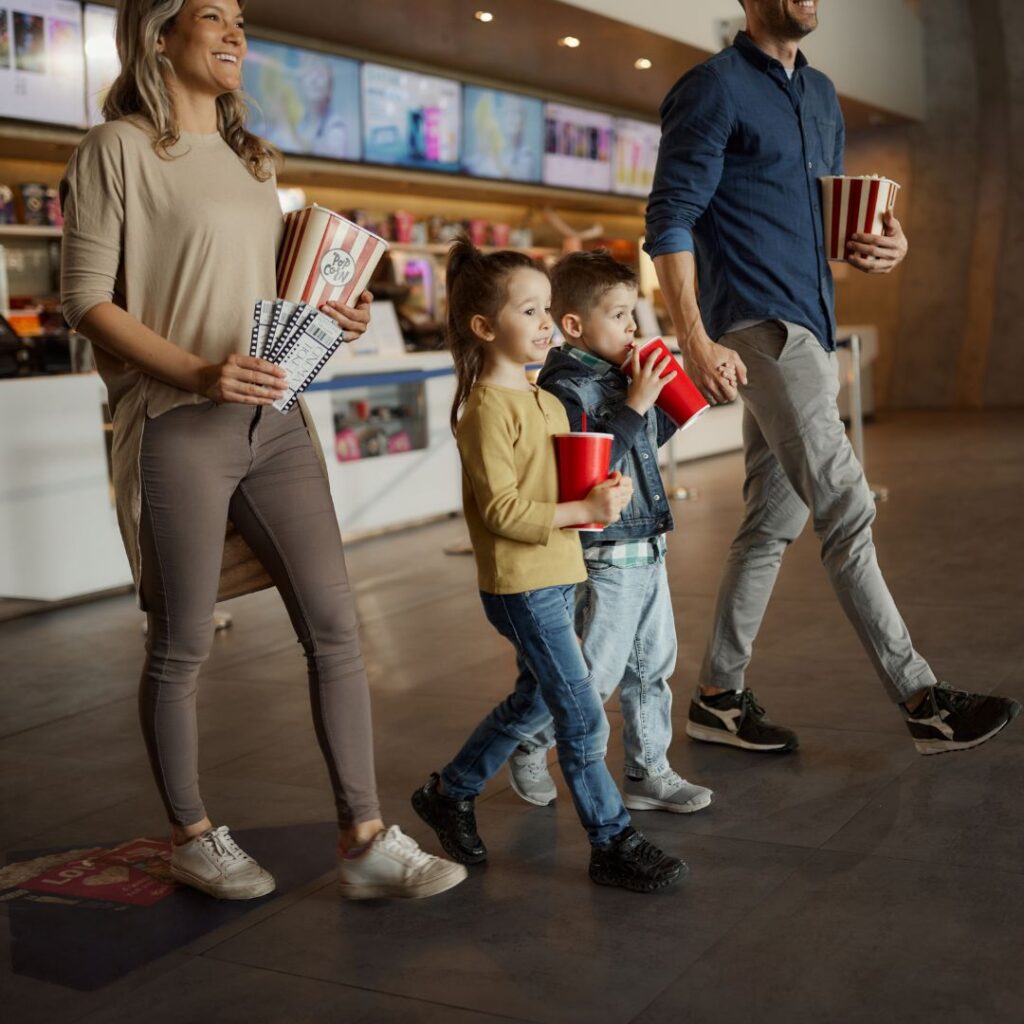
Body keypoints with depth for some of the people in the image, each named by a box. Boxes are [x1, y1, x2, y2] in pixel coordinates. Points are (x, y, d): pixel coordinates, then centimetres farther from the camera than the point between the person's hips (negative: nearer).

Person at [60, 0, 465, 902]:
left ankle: (365, 842, 6)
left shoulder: (250, 160, 19)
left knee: (334, 625, 0)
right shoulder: (119, 149, -2)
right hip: (176, 425, -6)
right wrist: (197, 371, -20)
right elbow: (87, 297, -8)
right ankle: (192, 835, 23)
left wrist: (331, 319, 4)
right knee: (181, 648, 4)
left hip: (272, 420, 6)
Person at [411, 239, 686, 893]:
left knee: (535, 701, 20)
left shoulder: (546, 399, 13)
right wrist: (583, 511, -25)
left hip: (556, 576, 10)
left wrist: (605, 491, 4)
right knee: (583, 717, -4)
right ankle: (613, 843, 9)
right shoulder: (488, 407, -16)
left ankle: (450, 794, 36)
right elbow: (502, 509, -21)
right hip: (521, 584, -10)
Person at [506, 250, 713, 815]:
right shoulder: (566, 389, -17)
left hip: (647, 551, 9)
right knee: (595, 674, 1)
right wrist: (634, 405, -26)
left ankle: (648, 773, 26)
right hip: (606, 556, -9)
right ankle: (527, 749, 24)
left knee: (652, 667, 15)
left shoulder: (615, 378, 10)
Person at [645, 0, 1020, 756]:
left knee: (775, 520, 9)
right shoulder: (714, 89, -5)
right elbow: (669, 221, -11)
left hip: (812, 329, 9)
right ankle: (923, 701, -9)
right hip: (759, 326, -9)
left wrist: (884, 246, 2)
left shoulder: (821, 94, 19)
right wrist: (695, 340, -21)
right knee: (845, 508, -13)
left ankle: (719, 697, 18)